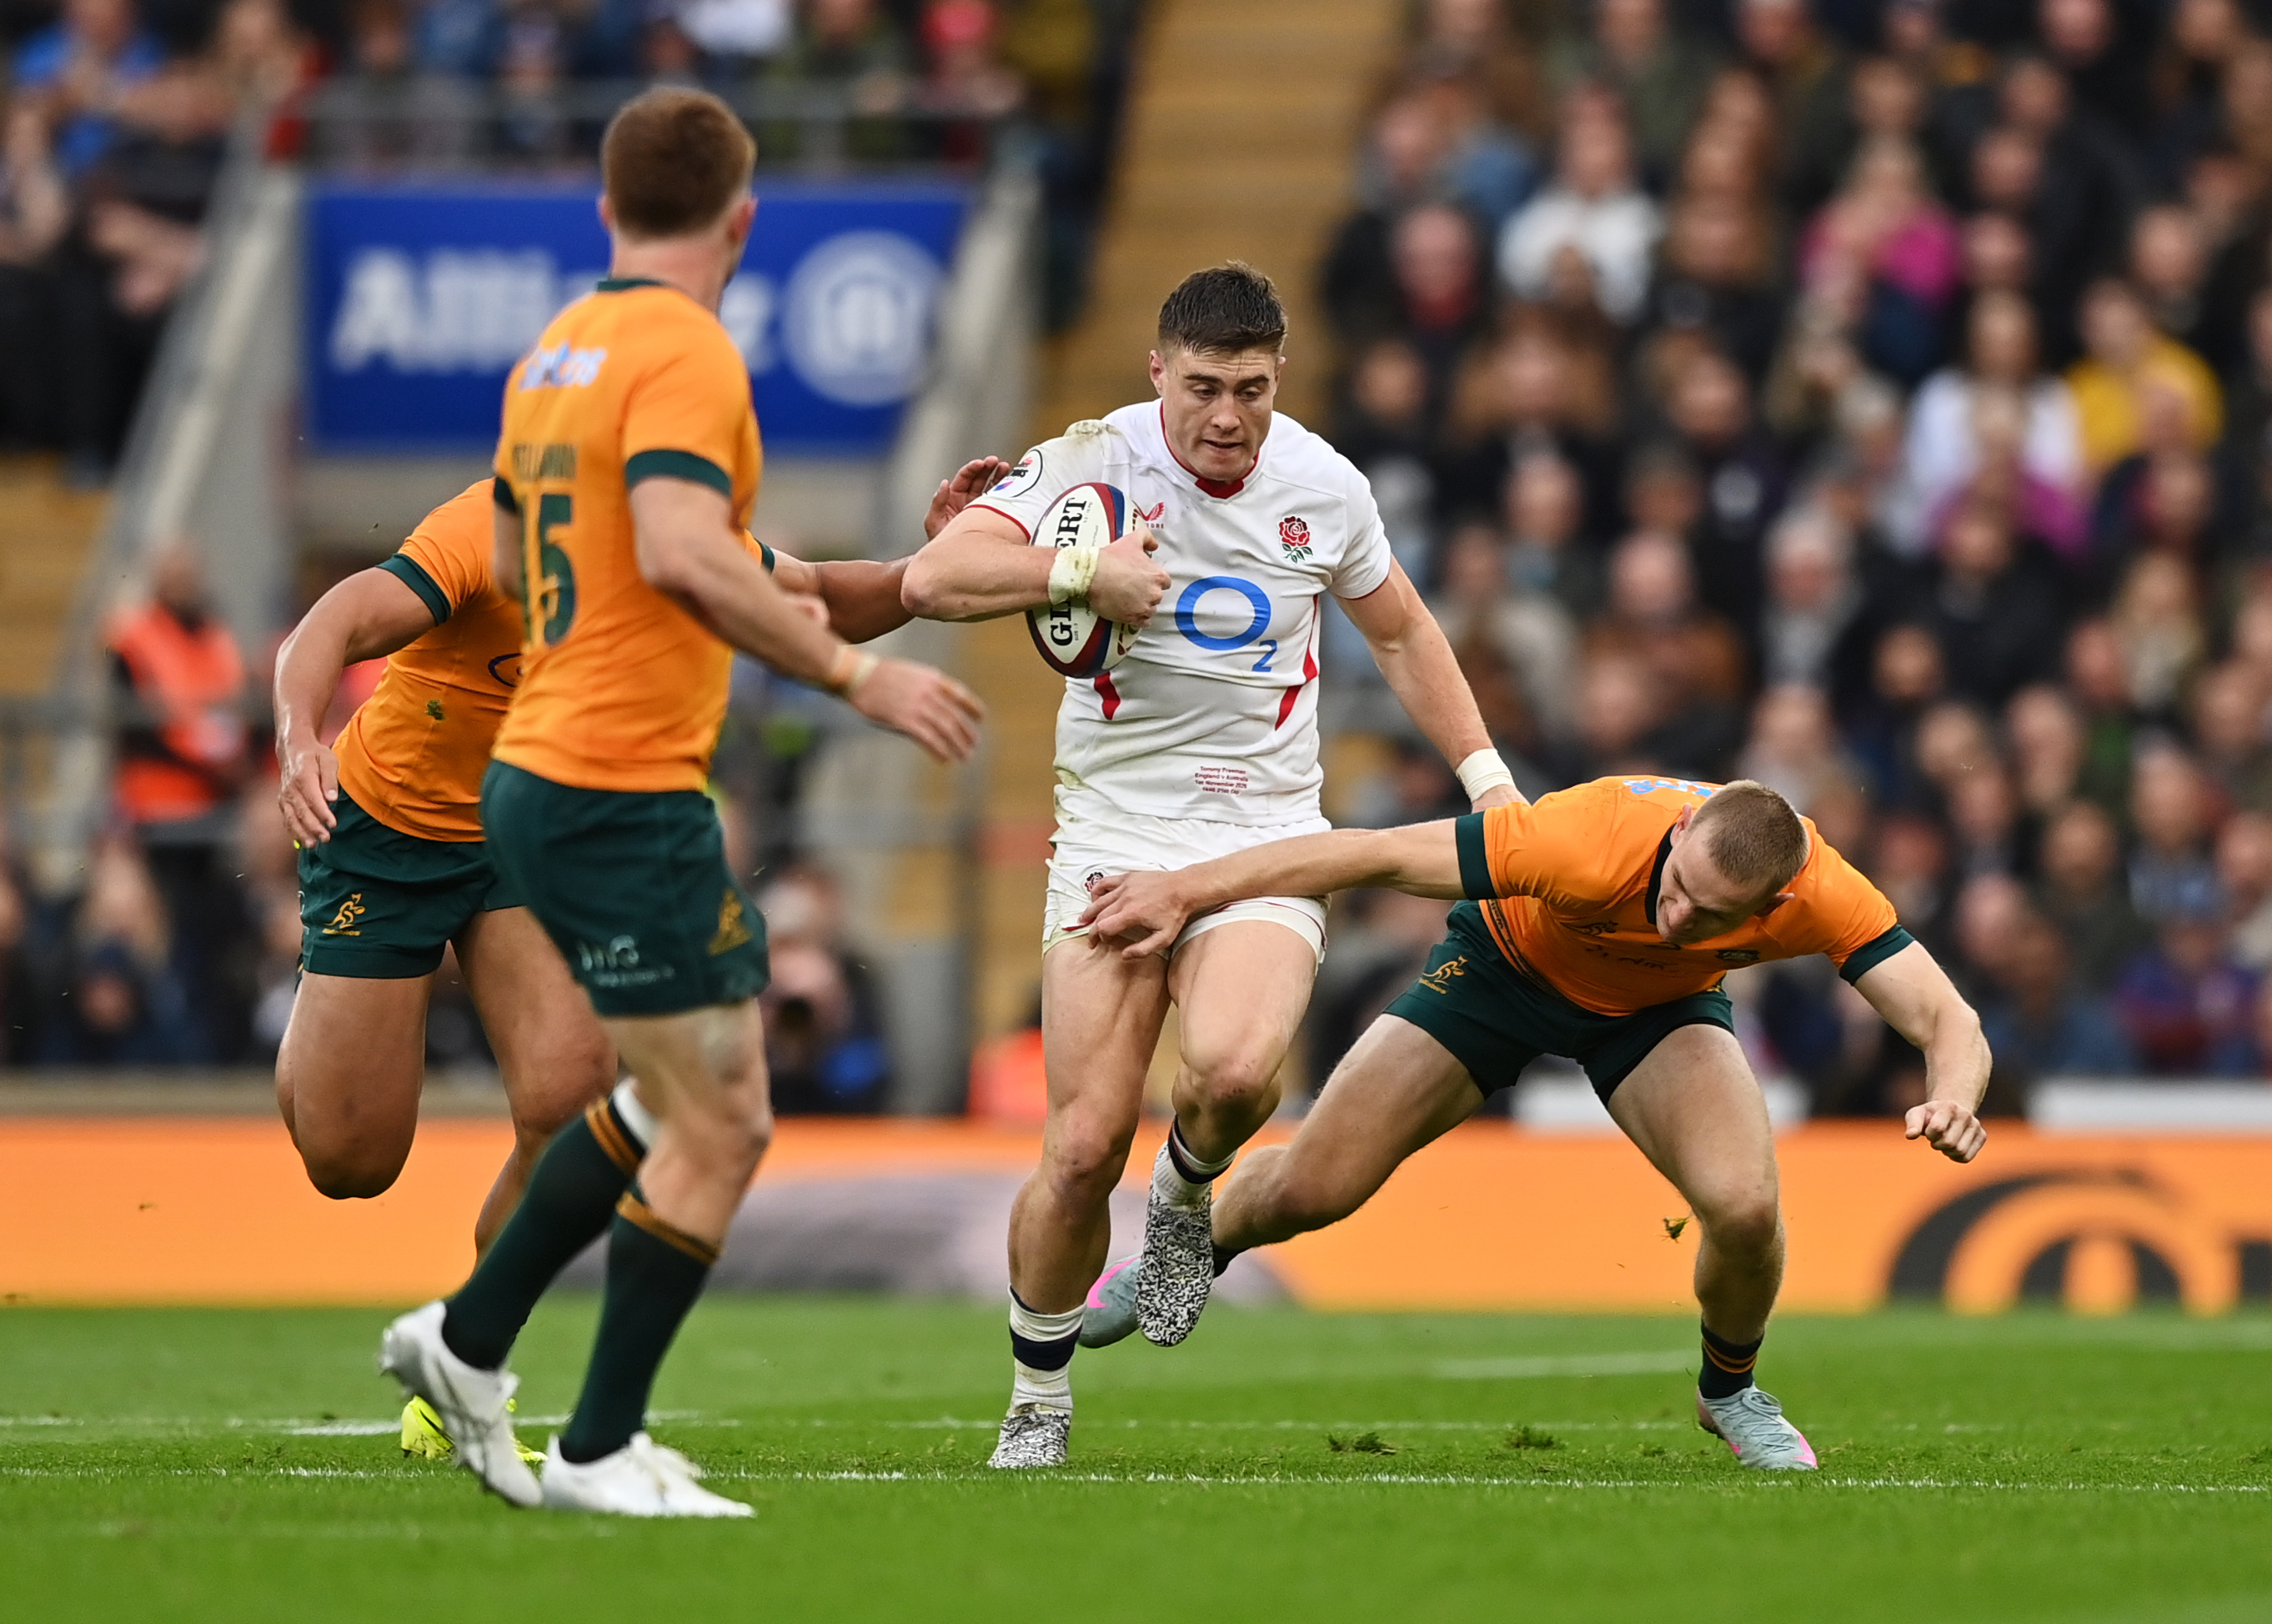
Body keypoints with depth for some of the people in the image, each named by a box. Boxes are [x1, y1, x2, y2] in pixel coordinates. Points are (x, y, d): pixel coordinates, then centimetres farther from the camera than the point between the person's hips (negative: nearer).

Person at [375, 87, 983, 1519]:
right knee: (722, 1128, -5)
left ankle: (470, 1341, 24)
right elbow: (680, 551, -29)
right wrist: (856, 673, -25)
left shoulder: (557, 352, 13)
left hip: (539, 772, 10)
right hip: (627, 794, -10)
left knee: (679, 1100, 20)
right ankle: (600, 1454, -2)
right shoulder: (687, 352, -14)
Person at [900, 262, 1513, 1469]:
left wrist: (1482, 769, 13)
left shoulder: (1321, 486, 1)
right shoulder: (1092, 465, -8)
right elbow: (931, 580, -16)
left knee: (1235, 1070, -29)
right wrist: (1080, 571, -26)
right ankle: (1038, 1401, 12)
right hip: (1111, 833, -1)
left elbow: (1401, 631, 19)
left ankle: (1186, 1198, 6)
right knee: (1083, 1148, -9)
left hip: (1264, 837, 1)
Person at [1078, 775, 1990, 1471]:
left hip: (1659, 1006, 1)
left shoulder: (1822, 895, -37)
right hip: (1507, 962, -1)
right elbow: (1379, 853, -35)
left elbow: (1948, 1022, -33)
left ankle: (1730, 1392, 10)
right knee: (1309, 1189, -3)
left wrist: (1952, 1100, -58)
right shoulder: (1594, 838, -43)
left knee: (1745, 1205, -24)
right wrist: (1185, 891, -34)